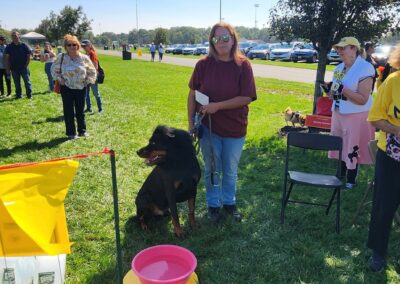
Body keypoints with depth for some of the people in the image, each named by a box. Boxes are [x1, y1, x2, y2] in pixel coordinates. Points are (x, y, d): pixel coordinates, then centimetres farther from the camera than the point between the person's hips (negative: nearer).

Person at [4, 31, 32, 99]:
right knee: (17, 83, 8)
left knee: (27, 82, -1)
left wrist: (26, 65, -6)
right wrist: (7, 68, -2)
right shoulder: (9, 47, 4)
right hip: (14, 69, 2)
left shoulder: (24, 46, 0)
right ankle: (18, 95, 16)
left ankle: (29, 95, 6)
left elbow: (29, 56, 1)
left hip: (24, 68, -2)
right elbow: (7, 58, 4)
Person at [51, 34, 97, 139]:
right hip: (67, 88, -1)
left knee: (80, 111, 12)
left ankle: (82, 131, 26)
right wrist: (59, 79, -3)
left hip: (81, 88, 1)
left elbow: (92, 71, 8)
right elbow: (54, 69, 7)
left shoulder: (84, 58, -4)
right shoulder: (61, 57, -5)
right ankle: (71, 132, 15)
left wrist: (88, 81, 0)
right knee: (68, 111, 4)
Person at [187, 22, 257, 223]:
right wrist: (191, 123, -3)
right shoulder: (204, 64, -7)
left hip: (234, 129, 0)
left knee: (230, 170, 17)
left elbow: (246, 98, -14)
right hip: (208, 127, 0)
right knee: (212, 169, 14)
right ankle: (213, 204, 33)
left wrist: (217, 106, -20)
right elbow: (193, 94, -1)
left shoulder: (243, 65, -10)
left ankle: (229, 202, 39)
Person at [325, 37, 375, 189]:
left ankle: (351, 181, 18)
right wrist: (331, 90, -3)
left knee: (352, 148, 3)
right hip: (338, 114, 7)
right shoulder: (339, 68, 8)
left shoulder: (365, 68, -15)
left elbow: (363, 99, -20)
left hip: (356, 116, -7)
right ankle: (340, 176, 34)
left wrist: (343, 89, -26)